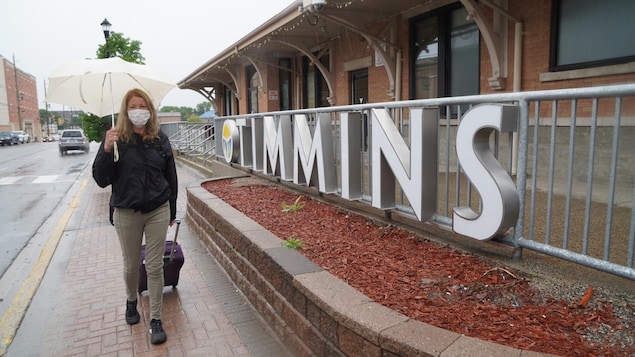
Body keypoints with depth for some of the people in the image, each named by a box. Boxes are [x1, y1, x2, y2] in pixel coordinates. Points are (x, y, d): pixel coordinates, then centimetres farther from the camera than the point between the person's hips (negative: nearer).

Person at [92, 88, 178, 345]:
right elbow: (101, 180, -10)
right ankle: (131, 302, 44)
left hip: (158, 211, 1)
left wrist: (172, 211, 10)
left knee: (155, 266, 4)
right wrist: (106, 150, -25)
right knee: (131, 265, 15)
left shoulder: (160, 139, -1)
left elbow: (171, 176, 6)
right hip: (126, 213, 0)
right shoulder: (116, 139, -6)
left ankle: (156, 319, 17)